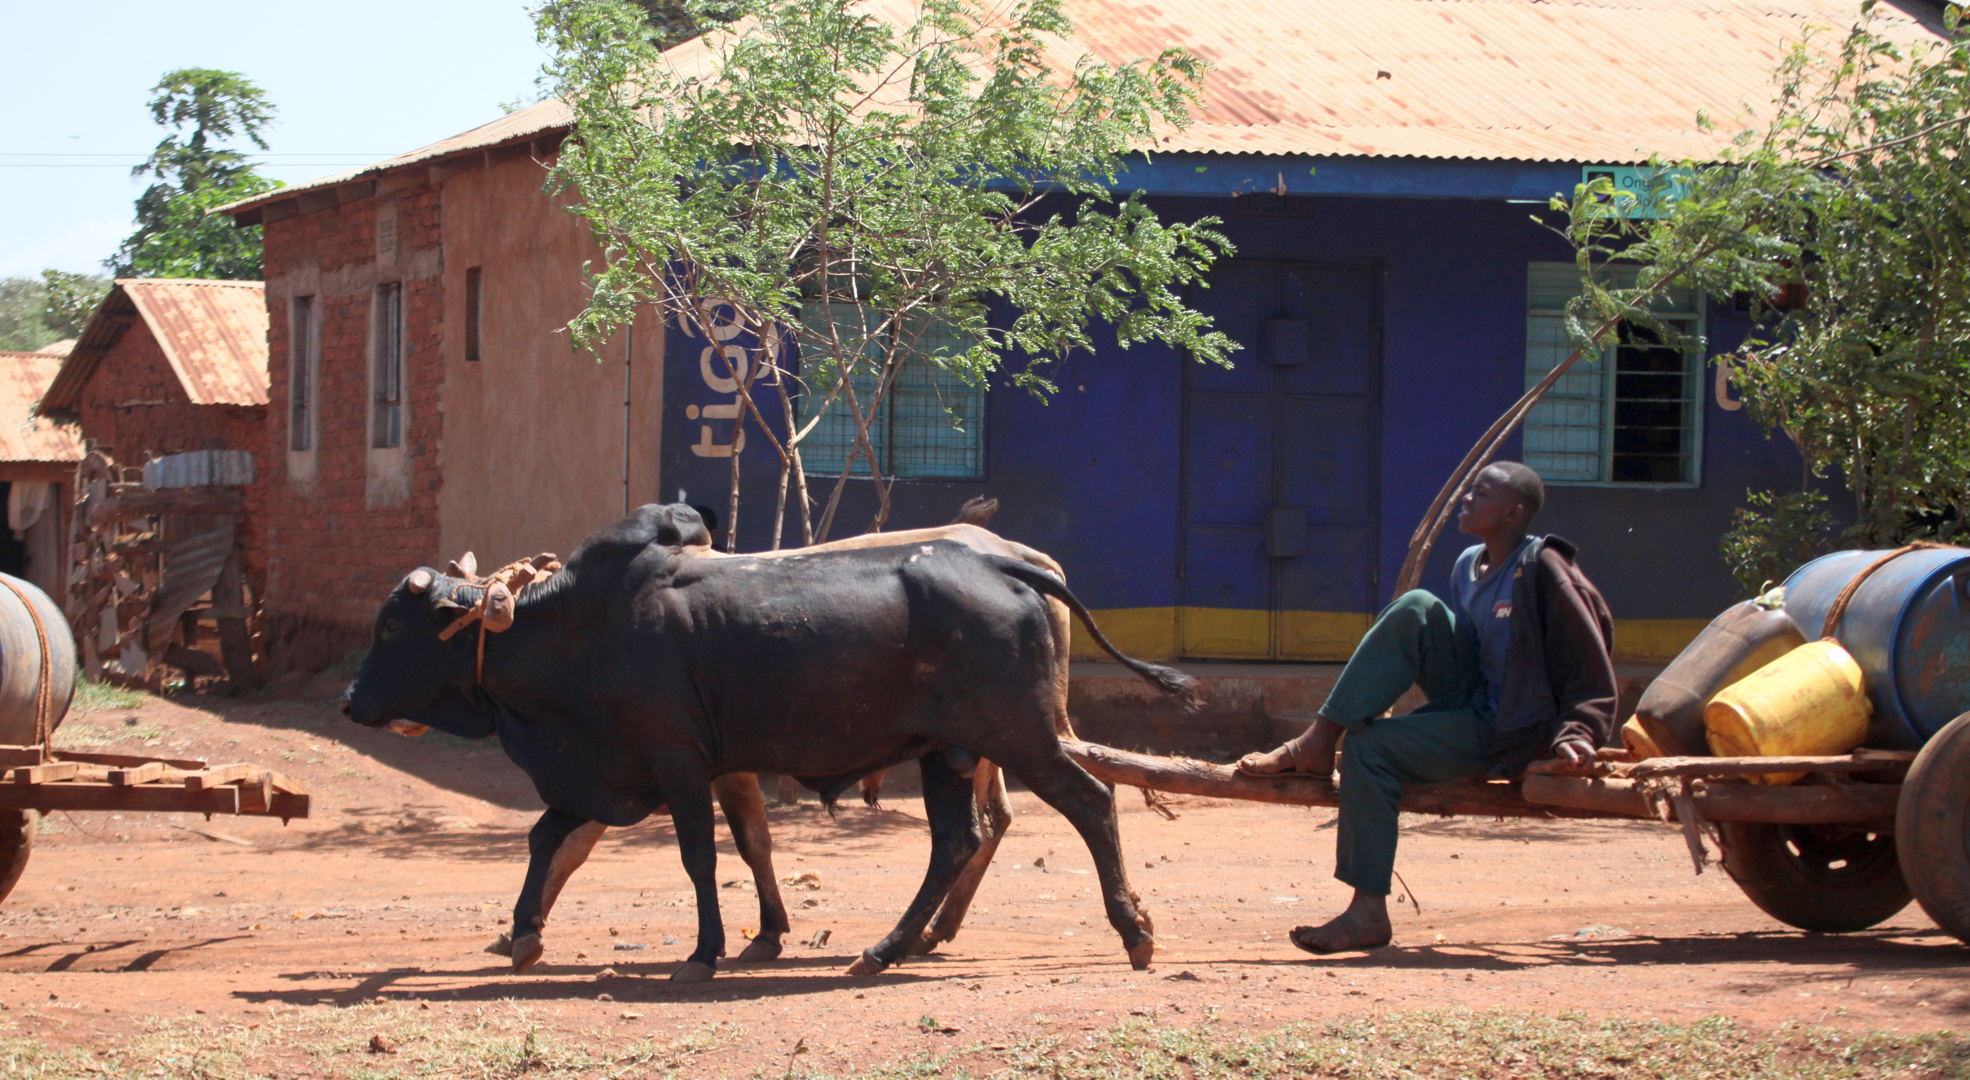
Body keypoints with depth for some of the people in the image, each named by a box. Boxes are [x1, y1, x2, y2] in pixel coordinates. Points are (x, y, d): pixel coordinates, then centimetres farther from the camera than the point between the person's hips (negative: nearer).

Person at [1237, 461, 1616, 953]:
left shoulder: (1542, 570, -12)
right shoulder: (1468, 566, 13)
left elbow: (1591, 667, -12)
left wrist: (1577, 733, -26)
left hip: (1509, 729, -7)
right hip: (1468, 702, 7)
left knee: (1372, 747, -23)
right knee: (1417, 610, -14)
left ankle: (1369, 913, -21)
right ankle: (1319, 741, -18)